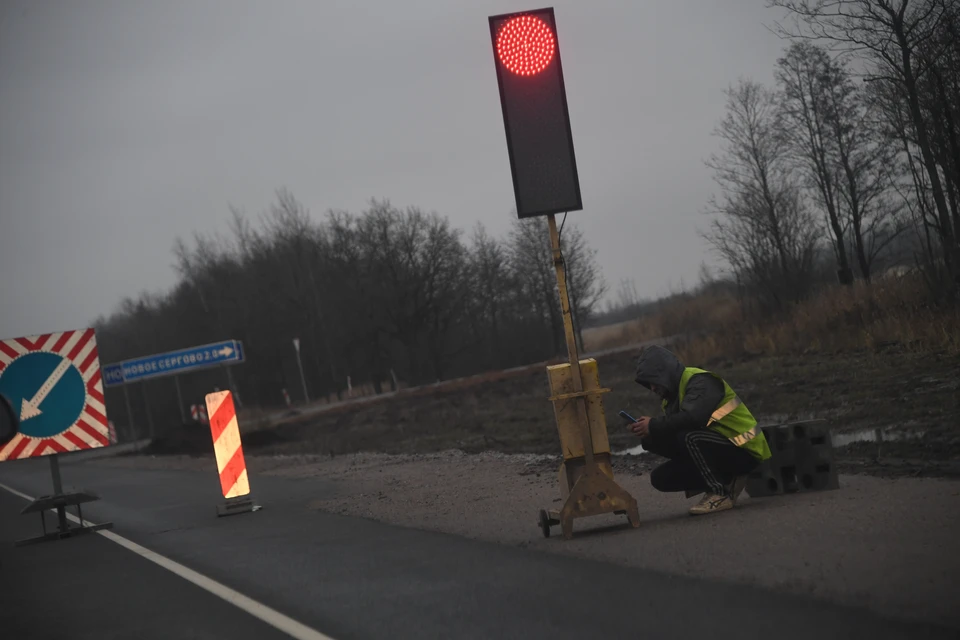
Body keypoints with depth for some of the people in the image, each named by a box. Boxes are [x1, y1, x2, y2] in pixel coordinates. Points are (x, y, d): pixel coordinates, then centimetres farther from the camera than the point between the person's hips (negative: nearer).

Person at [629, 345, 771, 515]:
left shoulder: (700, 381, -16)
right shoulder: (672, 394, 12)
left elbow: (693, 418, -34)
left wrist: (653, 426, -23)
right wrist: (648, 433, -15)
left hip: (744, 452, -10)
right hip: (722, 450, 10)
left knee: (689, 438, -34)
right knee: (661, 478, 1)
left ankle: (720, 494, -20)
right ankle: (726, 481, 8)